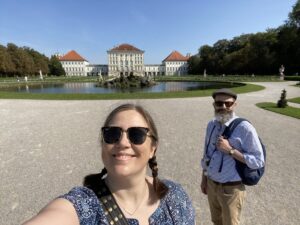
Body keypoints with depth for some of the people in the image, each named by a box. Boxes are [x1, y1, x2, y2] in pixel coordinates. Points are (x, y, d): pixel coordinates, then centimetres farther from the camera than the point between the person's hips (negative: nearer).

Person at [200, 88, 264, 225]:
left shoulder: (245, 128, -20)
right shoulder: (211, 125, -2)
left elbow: (258, 161, -18)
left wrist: (230, 150, -27)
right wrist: (204, 179, 11)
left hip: (231, 188, -5)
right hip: (211, 184, 5)